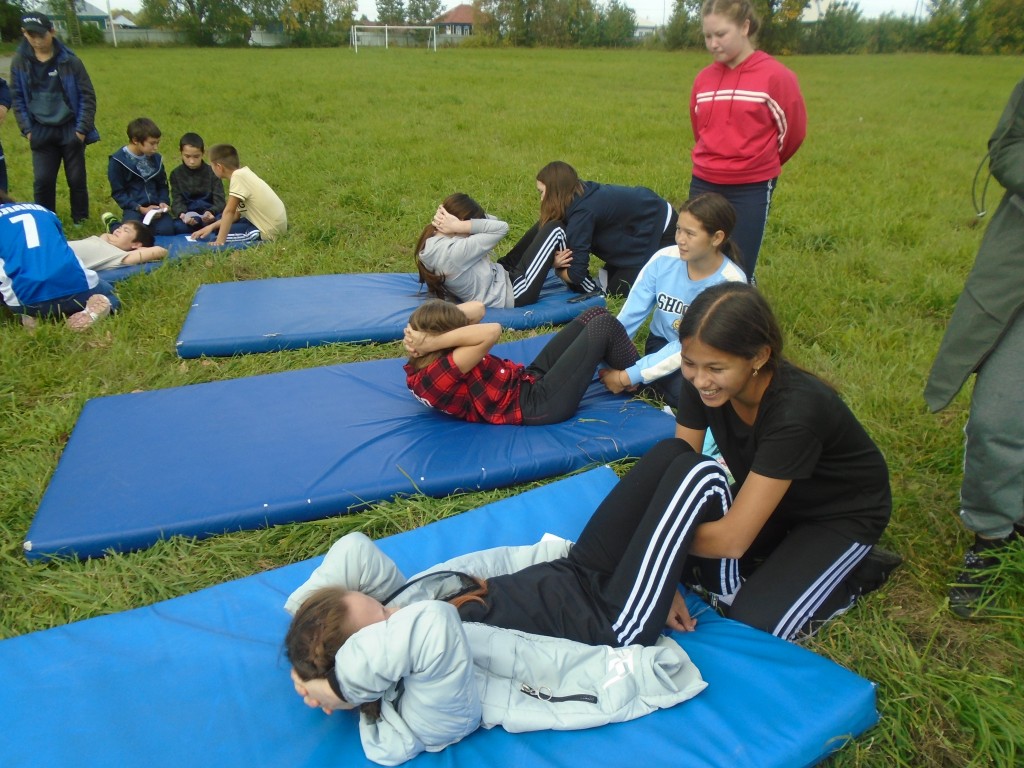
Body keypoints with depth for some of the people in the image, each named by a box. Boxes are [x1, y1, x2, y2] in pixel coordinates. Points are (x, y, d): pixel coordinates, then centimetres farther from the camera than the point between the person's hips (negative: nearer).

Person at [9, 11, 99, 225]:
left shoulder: (69, 60, -8)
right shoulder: (19, 61, 0)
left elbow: (87, 96, -4)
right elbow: (17, 97, 6)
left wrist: (82, 128, -9)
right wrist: (27, 129, -2)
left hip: (70, 130, -2)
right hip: (41, 132, 2)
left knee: (76, 179, 6)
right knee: (43, 180, 1)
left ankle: (80, 221, 22)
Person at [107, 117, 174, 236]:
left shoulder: (156, 158, 9)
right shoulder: (118, 161, -5)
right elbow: (118, 193, -4)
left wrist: (164, 202, -2)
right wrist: (140, 209, -15)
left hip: (156, 207, 3)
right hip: (134, 209, -3)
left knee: (166, 230, -26)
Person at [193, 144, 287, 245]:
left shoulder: (238, 176, -21)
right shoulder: (243, 173, 6)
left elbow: (229, 212, -21)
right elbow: (236, 214, 8)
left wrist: (220, 241, -18)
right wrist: (212, 226, 5)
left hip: (270, 231, -9)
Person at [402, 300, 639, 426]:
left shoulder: (422, 364, 1)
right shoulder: (436, 374, -29)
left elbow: (476, 308, 2)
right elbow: (491, 331, -38)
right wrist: (433, 342, -33)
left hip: (529, 379, 10)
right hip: (539, 404, -10)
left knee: (596, 313, 11)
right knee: (604, 325, -5)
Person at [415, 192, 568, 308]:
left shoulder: (431, 243, -4)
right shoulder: (456, 251, -34)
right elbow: (501, 227, -30)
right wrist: (459, 226, -29)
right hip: (513, 293, -9)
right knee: (555, 231, -3)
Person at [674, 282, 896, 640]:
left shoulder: (794, 411, -39)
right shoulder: (701, 384, -23)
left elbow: (732, 539, -36)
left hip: (843, 513, -5)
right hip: (773, 499, 5)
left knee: (756, 620, -19)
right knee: (693, 567, -15)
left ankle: (860, 572, 5)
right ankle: (788, 556, 9)